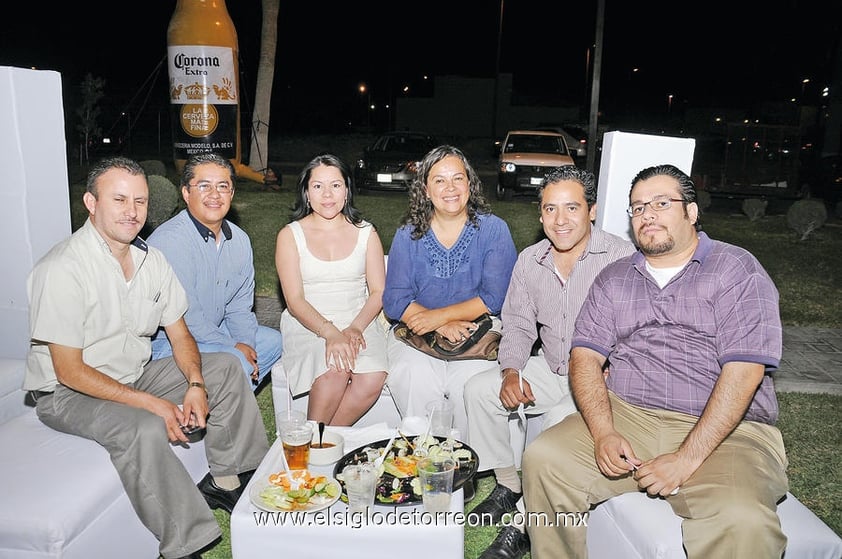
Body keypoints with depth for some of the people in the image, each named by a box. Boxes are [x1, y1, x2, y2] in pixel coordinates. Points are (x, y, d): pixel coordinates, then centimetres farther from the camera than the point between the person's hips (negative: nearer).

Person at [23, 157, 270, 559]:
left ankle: (226, 481, 7)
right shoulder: (63, 270, -23)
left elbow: (180, 335, 4)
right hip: (69, 394, -7)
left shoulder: (150, 259, -1)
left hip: (136, 374, 8)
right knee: (145, 430, -35)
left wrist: (196, 385, -14)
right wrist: (149, 403, -25)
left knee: (225, 368, 1)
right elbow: (70, 371, -23)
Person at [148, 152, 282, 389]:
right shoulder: (169, 240, -22)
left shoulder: (239, 240, 4)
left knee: (274, 341, 8)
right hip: (166, 342, -8)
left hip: (214, 332, 9)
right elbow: (185, 318, -24)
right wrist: (234, 349, -18)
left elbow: (240, 307, 9)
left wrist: (245, 343, -8)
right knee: (236, 362, -28)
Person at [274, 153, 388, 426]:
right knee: (335, 371, -32)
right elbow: (294, 300, -6)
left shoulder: (366, 233, 10)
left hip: (360, 322, 2)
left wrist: (355, 328, -15)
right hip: (307, 324, -2)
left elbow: (378, 293, 4)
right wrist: (330, 333, -22)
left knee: (373, 378, -27)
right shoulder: (290, 235, 3)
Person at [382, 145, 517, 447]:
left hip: (477, 331, -1)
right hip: (418, 332, 2)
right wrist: (443, 327, -16)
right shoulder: (408, 235, 6)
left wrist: (439, 315, -15)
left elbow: (495, 298, -7)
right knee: (412, 379, -27)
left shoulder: (494, 229, 1)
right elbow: (394, 301, -1)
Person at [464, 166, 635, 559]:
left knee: (562, 421, -31)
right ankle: (508, 484, 11)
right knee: (479, 390, -7)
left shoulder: (622, 258, -16)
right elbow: (518, 325, 9)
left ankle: (524, 527, -11)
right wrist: (511, 372, -7)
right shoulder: (530, 261, 3)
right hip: (551, 370, 6)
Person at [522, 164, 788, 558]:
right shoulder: (614, 278, 14)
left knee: (740, 523, -32)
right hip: (625, 415, 4)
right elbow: (585, 356, 5)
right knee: (543, 460, -17)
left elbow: (743, 372, -9)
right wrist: (604, 434, -13)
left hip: (725, 430, -3)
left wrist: (688, 458, -17)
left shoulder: (737, 270, 1)